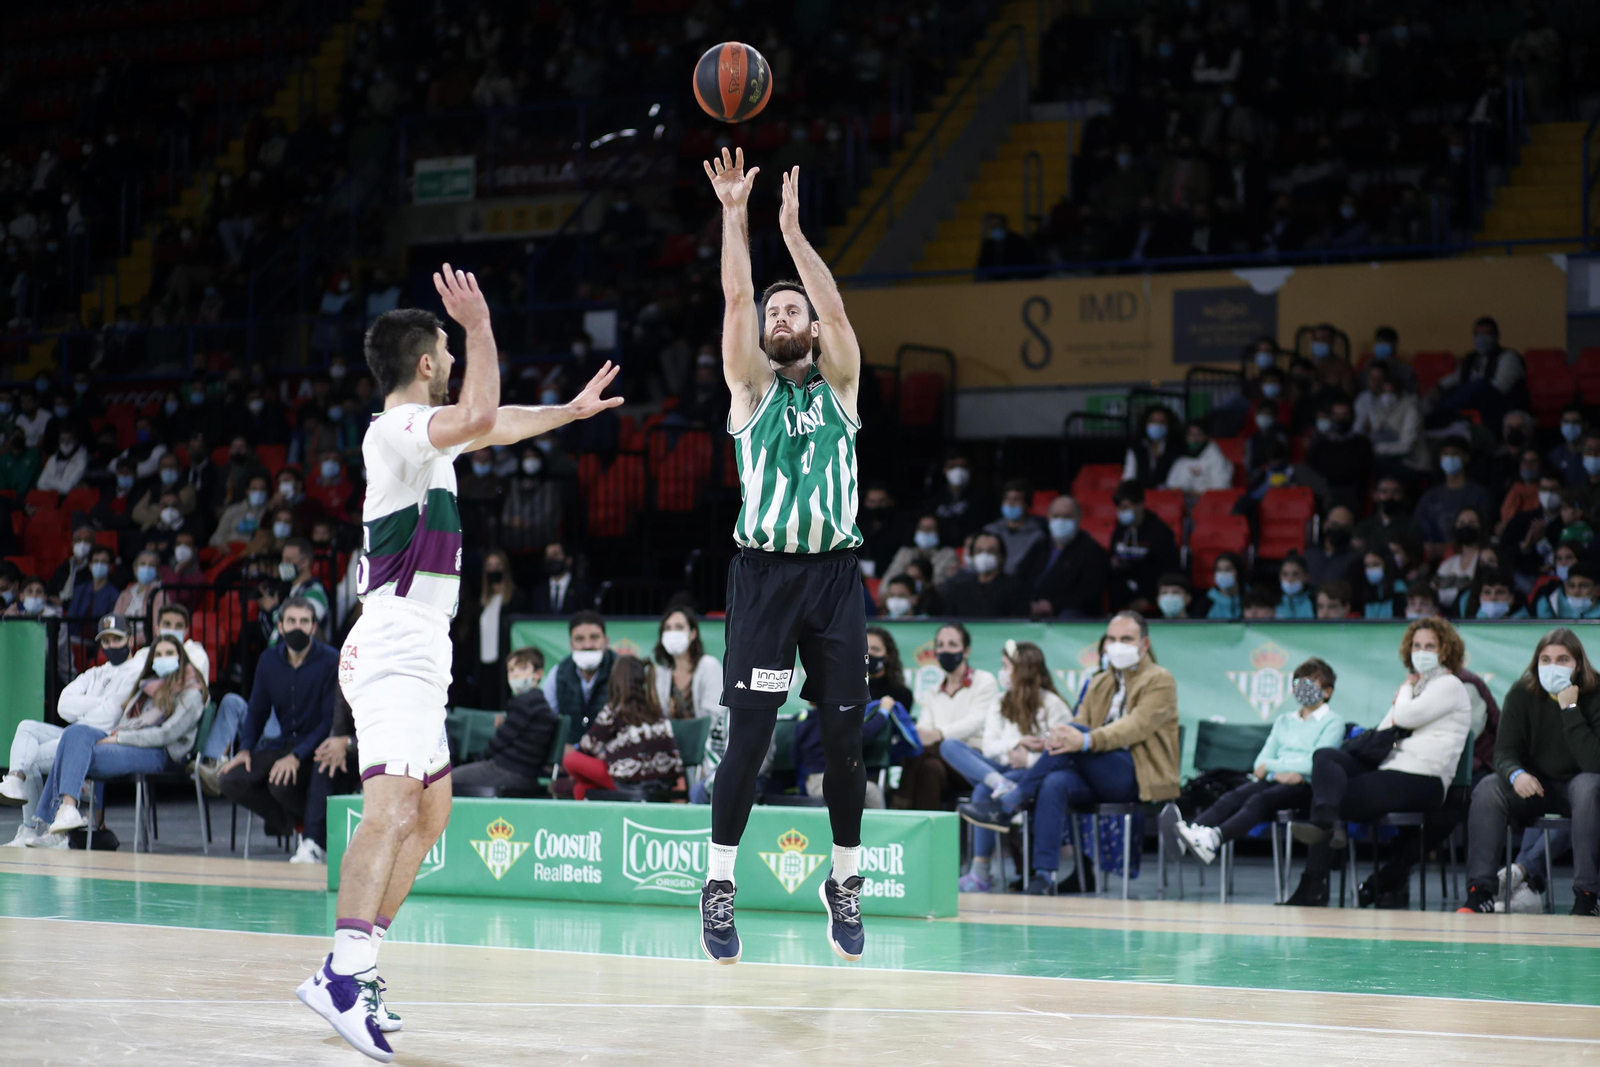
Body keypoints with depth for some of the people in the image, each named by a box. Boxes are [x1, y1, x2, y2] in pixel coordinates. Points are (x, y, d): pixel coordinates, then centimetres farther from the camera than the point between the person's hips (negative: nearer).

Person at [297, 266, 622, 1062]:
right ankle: (342, 975, -36)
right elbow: (479, 417, -30)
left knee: (431, 815, 16)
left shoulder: (421, 432, 19)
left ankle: (355, 966, 16)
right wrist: (480, 329, -20)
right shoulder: (397, 428, -11)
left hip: (412, 656, 11)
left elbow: (493, 428, 37)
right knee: (392, 810, -24)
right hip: (395, 649, -11)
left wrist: (572, 410, 46)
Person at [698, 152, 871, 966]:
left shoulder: (839, 385, 11)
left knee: (844, 734, 3)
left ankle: (845, 881, 17)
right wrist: (736, 215, -10)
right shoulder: (751, 386, 9)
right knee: (749, 733, -5)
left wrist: (793, 230, -8)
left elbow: (835, 307, -6)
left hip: (835, 572, 1)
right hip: (764, 572, -1)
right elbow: (736, 298, -5)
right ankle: (719, 884, 2)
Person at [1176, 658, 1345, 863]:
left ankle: (1215, 838, -62)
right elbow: (1261, 761, 15)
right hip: (1274, 779, 5)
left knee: (1259, 800, -36)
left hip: (1304, 786, -5)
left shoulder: (1333, 723, 9)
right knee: (1231, 798, -27)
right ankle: (1189, 832, -54)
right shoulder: (1283, 721, 27)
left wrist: (1270, 766, -2)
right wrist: (1277, 773, -8)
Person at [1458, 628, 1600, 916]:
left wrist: (1570, 709, -32)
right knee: (1488, 789, -24)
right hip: (1534, 785, 3)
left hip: (1576, 786, -3)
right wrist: (1516, 774, -35)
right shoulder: (1522, 695, -7)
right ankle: (1480, 891, -28)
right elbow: (1505, 752, -11)